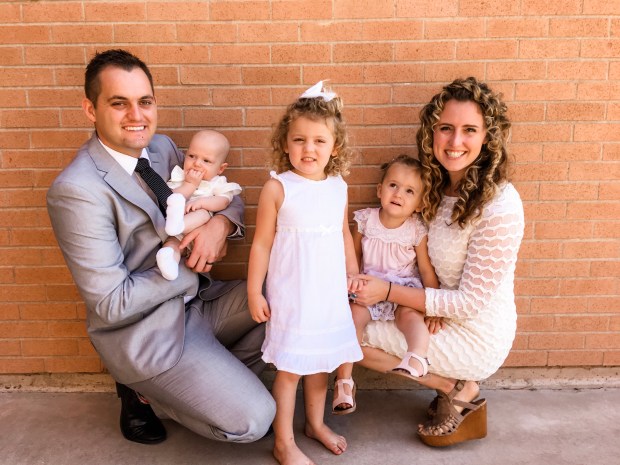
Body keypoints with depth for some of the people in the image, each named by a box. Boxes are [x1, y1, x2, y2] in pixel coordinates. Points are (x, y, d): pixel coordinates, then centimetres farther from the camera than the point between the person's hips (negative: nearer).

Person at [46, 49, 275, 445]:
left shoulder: (162, 148, 0)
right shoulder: (77, 189, -23)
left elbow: (227, 197, 7)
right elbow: (112, 304, -23)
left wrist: (220, 224, -17)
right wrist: (193, 267, -16)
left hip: (198, 299, 8)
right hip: (144, 331, -7)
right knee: (252, 420, -11)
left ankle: (205, 377, 12)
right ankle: (144, 395, 12)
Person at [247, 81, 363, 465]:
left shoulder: (338, 186, 2)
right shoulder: (278, 188, -13)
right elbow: (262, 243, -9)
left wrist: (354, 274, 15)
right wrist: (254, 292, -7)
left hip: (330, 292, 5)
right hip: (291, 296, -5)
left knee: (321, 362, 19)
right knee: (290, 369, 6)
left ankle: (316, 423, 42)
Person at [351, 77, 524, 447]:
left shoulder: (500, 207, -26)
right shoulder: (439, 186, -2)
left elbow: (470, 302, -21)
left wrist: (389, 291, -20)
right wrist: (434, 305, -14)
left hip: (478, 338, -8)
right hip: (445, 316, 8)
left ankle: (457, 389, 4)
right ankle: (455, 386, 8)